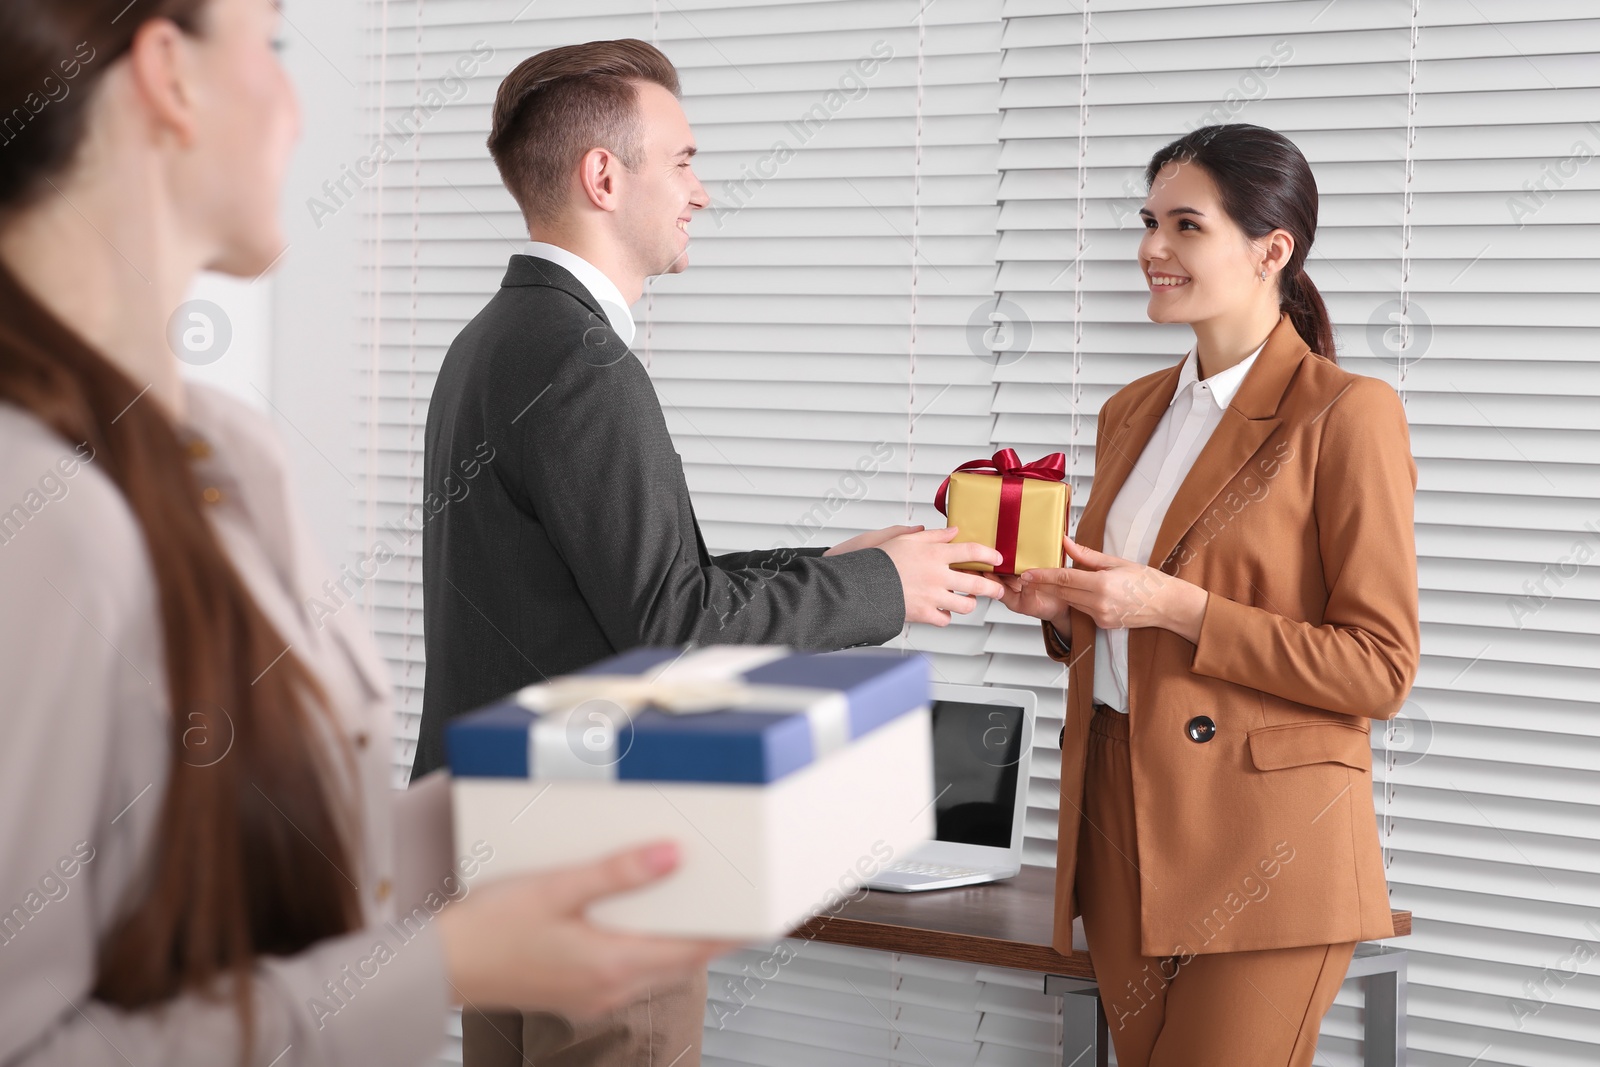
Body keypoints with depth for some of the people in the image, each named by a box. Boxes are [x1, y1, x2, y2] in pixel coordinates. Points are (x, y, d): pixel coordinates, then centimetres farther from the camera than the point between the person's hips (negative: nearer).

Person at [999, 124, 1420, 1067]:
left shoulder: (1345, 414, -10)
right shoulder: (1134, 412, 13)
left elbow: (1381, 670, -13)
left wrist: (1173, 607, -18)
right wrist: (1062, 606, 0)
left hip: (1263, 842, -7)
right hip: (1120, 813, 7)